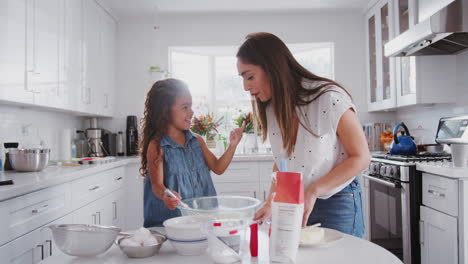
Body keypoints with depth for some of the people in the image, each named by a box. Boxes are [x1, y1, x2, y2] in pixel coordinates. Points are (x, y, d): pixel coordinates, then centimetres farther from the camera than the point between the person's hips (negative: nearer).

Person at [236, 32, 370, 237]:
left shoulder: (329, 98, -22)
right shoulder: (272, 109, -1)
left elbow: (360, 157, -16)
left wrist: (312, 191, -21)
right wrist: (270, 202, -5)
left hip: (337, 204, -5)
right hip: (294, 205, 5)